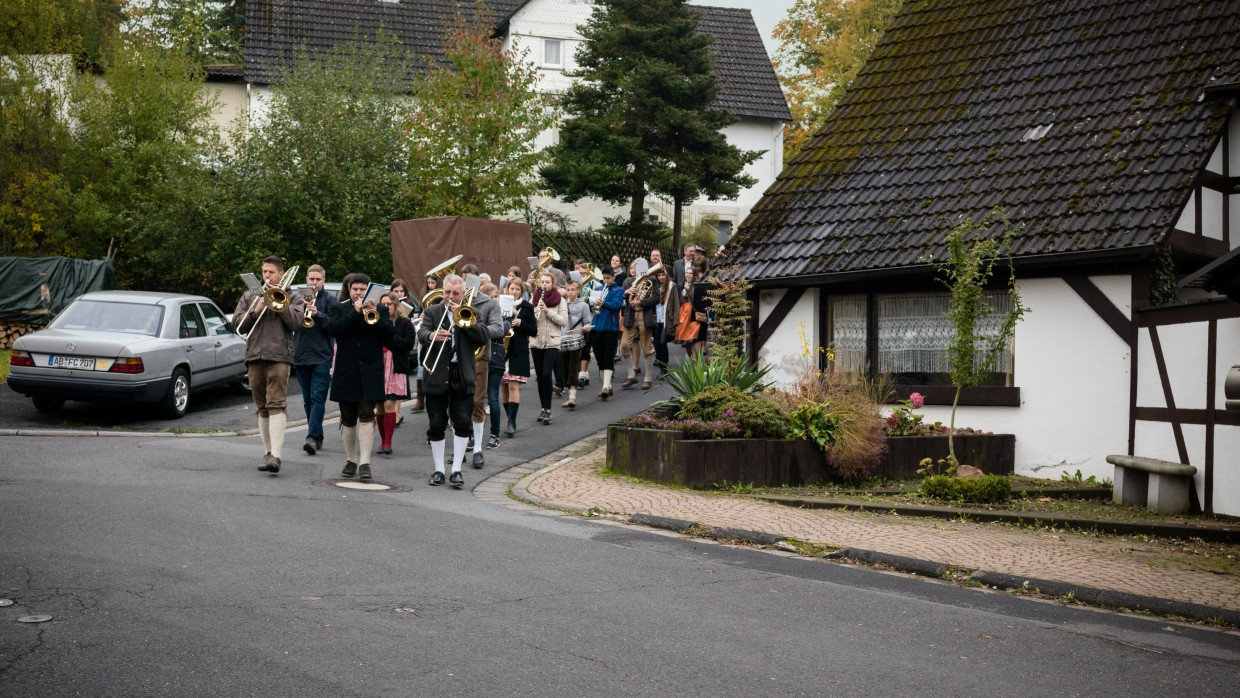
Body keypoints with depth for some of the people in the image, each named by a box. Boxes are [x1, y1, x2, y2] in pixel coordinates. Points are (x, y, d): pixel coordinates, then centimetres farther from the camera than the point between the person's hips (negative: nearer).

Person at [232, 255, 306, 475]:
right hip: (254, 357, 4)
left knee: (276, 405, -16)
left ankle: (276, 455, -25)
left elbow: (296, 322, -6)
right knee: (261, 408, 9)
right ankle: (267, 452, 18)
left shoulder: (293, 298, 12)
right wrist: (255, 312, -4)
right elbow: (236, 325, 11)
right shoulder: (249, 296, 20)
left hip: (279, 357, -4)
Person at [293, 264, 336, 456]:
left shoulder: (330, 300, 3)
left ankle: (313, 437, -20)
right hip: (301, 356, 4)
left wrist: (318, 314, -20)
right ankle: (317, 438, 17)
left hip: (322, 357, -4)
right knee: (308, 400, 9)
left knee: (317, 398, -12)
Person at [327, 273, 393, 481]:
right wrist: (355, 312, -15)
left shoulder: (380, 310, 9)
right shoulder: (340, 309, 9)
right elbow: (334, 329, -10)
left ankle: (365, 463, -13)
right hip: (346, 372, 1)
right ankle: (351, 460, 20)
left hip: (370, 372, -1)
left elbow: (389, 334, -4)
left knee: (366, 416, -10)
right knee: (348, 419, 8)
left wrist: (375, 315, -17)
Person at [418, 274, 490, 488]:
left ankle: (457, 469, 2)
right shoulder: (432, 312, 7)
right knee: (436, 425, 2)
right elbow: (421, 333, -12)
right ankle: (439, 469, 12)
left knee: (462, 423, -5)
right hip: (437, 377, 0)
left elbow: (484, 339, -6)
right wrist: (431, 335, -36)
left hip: (463, 378, 1)